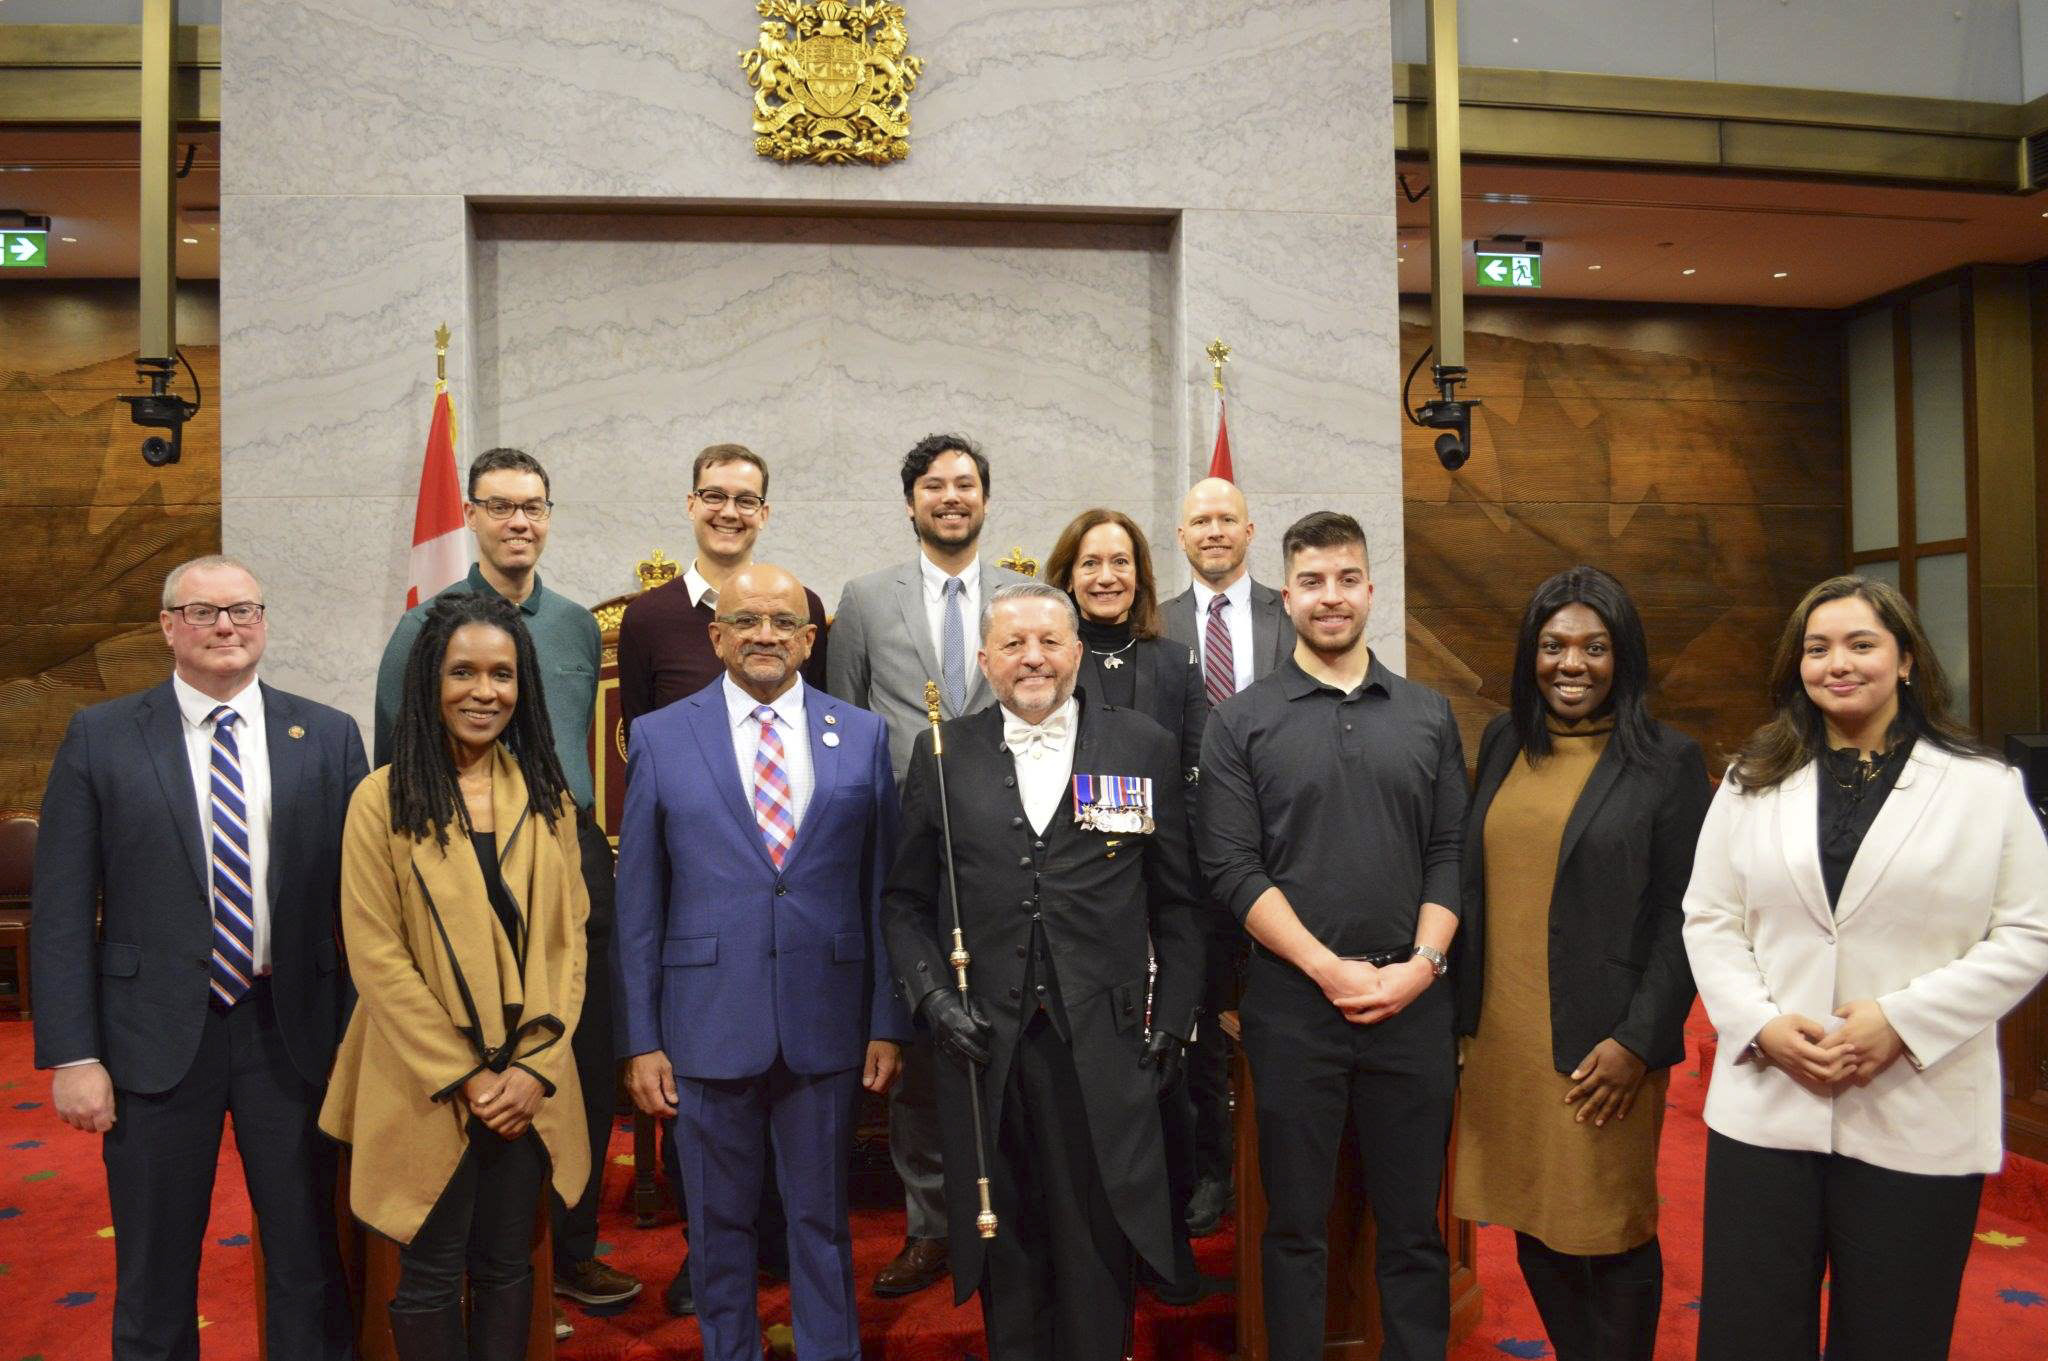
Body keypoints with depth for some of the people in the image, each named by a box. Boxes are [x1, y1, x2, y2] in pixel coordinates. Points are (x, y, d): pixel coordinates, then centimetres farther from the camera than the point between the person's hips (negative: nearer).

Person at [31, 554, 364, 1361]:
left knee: (307, 1261, 13)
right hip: (156, 1037, 0)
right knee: (153, 1276, 14)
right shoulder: (100, 738, 0)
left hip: (291, 1030, 1)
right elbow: (61, 910, -2)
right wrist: (71, 1054, -7)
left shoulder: (328, 738, 1)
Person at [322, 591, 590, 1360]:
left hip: (527, 1087, 3)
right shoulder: (383, 801, -6)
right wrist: (462, 1078, -12)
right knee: (431, 1278, 9)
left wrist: (536, 1067, -7)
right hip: (428, 1087, -3)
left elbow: (566, 939, 4)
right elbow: (377, 957, -9)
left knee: (506, 1268, 13)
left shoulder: (547, 797, 5)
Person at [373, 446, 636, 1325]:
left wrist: (588, 845, 13)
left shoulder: (580, 625, 11)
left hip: (574, 861, 4)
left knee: (588, 1064, 10)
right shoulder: (427, 625, -1)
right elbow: (393, 765, 1)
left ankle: (571, 1247, 27)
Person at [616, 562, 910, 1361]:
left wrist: (889, 1023, 0)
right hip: (708, 1023, 0)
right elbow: (637, 903, 0)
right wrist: (641, 1039, -2)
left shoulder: (863, 735, 2)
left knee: (822, 1218, 14)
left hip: (827, 1020, 1)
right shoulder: (661, 738, 0)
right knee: (720, 1222, 14)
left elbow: (884, 889, 3)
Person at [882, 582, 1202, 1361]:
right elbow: (904, 901, 9)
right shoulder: (943, 755, 5)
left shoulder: (1144, 748, 3)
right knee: (1006, 1247, 13)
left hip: (1103, 1050, -1)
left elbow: (1176, 904, 5)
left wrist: (1173, 1024, 1)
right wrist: (932, 996, -4)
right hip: (983, 1042, 1)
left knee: (1097, 1244, 9)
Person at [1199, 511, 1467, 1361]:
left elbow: (1451, 853, 6)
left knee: (1413, 1225, 11)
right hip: (1292, 1002, -2)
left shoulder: (1428, 715, 9)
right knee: (1295, 1225, 10)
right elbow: (1231, 868, -5)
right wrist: (1329, 967, -12)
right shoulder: (1241, 722, 1)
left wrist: (1423, 962, -8)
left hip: (1413, 999, 2)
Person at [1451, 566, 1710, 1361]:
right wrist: (1463, 1010, 8)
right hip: (1501, 1036, 4)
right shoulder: (1503, 744, 8)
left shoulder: (1667, 761, -4)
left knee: (1610, 1232, 7)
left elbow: (1682, 917, -6)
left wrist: (1638, 1041, -12)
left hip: (1600, 1048, -4)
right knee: (1532, 1222, 13)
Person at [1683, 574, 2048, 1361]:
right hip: (1766, 1110, 2)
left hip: (1919, 1121, -1)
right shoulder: (1751, 783, 8)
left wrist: (1902, 1020, -14)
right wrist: (1763, 1024, -9)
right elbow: (1709, 921, 6)